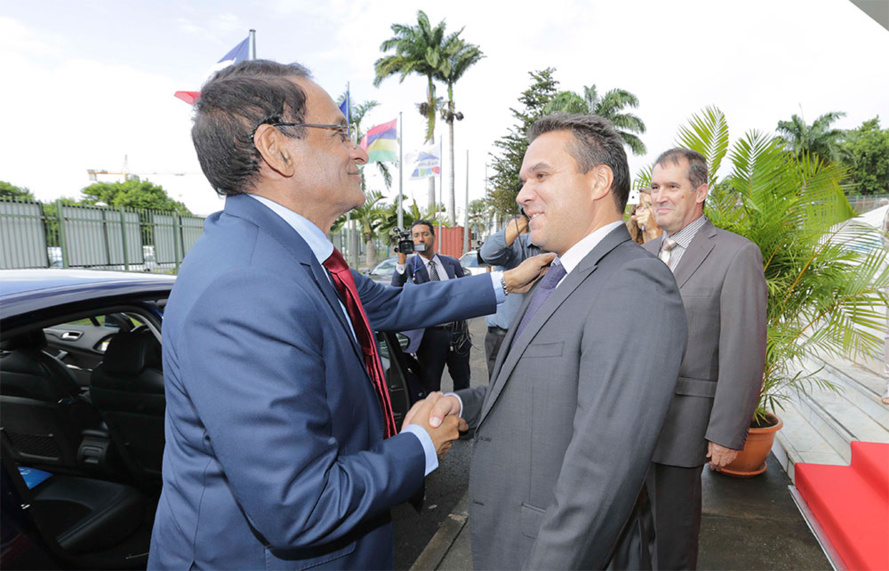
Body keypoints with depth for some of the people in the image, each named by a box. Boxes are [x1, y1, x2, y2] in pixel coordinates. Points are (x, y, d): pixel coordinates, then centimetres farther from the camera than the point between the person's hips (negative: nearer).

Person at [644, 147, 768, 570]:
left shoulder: (736, 255, -9)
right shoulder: (647, 252, 10)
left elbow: (744, 353, -12)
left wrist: (728, 434, -13)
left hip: (681, 420, -5)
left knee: (673, 528, 11)